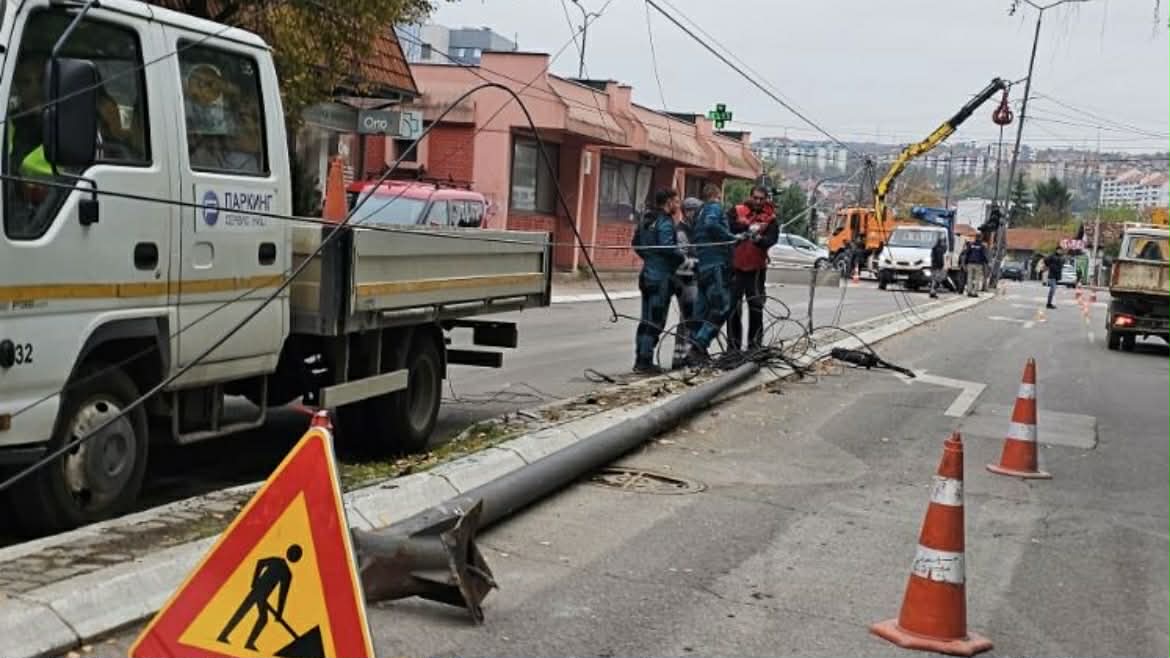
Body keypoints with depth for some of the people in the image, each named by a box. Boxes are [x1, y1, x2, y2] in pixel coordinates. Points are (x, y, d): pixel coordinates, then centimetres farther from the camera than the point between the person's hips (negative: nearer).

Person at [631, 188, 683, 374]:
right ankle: (646, 361, -4)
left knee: (646, 320, 14)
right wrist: (684, 259, -13)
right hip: (661, 277, -9)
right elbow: (668, 248, -25)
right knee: (655, 322, -4)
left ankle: (640, 360, 18)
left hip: (647, 274, 9)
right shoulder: (665, 222, -14)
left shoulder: (646, 220, 13)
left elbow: (636, 244, 18)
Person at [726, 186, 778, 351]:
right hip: (735, 267, 0)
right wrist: (748, 227, -27)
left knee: (756, 308, 4)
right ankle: (733, 346, 15)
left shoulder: (770, 218, 2)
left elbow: (772, 239, -13)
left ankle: (755, 345, 14)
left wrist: (759, 239, -34)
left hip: (756, 269, 0)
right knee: (733, 307, 5)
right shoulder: (737, 211, 2)